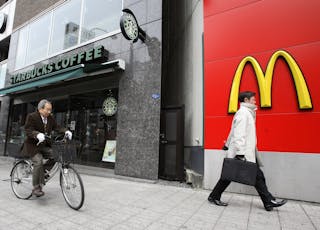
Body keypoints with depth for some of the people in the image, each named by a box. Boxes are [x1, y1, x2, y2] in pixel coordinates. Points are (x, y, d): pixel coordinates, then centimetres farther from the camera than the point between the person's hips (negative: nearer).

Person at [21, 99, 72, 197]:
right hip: (33, 145, -5)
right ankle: (36, 188, -8)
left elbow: (57, 127, 1)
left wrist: (66, 131, -18)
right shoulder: (31, 116, -11)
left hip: (44, 145, 6)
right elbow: (28, 130, -19)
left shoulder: (50, 118, 5)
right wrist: (37, 135, -40)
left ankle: (42, 171, 5)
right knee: (38, 162, -21)